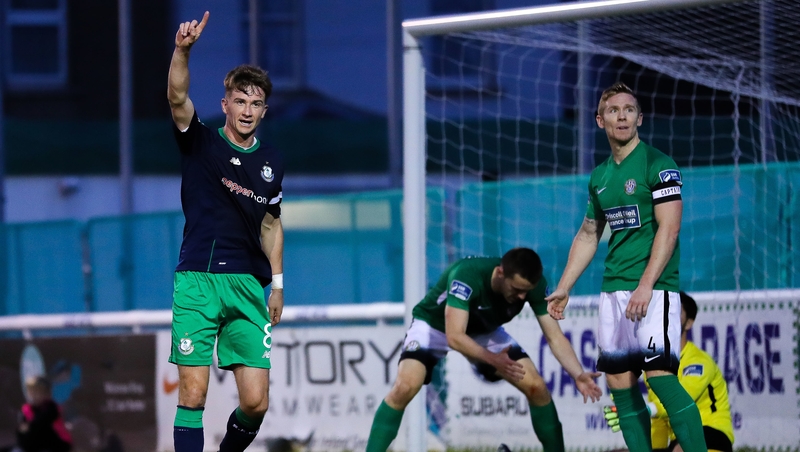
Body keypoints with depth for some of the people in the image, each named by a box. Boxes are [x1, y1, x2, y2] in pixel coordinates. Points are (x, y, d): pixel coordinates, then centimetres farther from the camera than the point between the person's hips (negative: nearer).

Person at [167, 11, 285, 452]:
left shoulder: (272, 163, 13)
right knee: (192, 394, -9)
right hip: (197, 282, -3)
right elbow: (177, 98, -16)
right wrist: (182, 50, -34)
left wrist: (277, 283, 17)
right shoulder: (201, 143, 2)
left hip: (248, 285, 3)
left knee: (256, 403, -3)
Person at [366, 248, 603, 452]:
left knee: (537, 388, -10)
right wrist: (492, 359, -59)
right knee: (404, 388, -29)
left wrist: (579, 375, -37)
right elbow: (454, 336, -45)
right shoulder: (466, 276, -39)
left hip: (483, 330, 4)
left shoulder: (534, 284, -24)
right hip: (435, 324, -4)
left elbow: (555, 336, -21)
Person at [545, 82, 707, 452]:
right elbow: (587, 236, 27)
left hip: (653, 288, -7)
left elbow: (669, 227, -14)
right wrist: (563, 289, 23)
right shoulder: (600, 176, 16)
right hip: (613, 291, 7)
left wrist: (646, 285, -22)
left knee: (660, 375, -18)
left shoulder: (658, 165, -5)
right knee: (620, 384, 2)